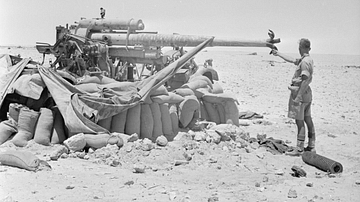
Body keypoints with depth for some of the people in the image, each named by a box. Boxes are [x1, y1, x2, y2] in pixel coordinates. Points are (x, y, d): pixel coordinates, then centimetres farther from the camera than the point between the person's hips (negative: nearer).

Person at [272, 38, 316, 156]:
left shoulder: (305, 62, -18)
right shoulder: (308, 60, 12)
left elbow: (305, 80, -24)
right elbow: (291, 60, 27)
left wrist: (298, 96, -25)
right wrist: (278, 54, 36)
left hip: (301, 93, -10)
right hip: (307, 93, 10)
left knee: (299, 121, -6)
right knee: (308, 119, 13)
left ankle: (299, 149, -2)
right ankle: (311, 146, 20)